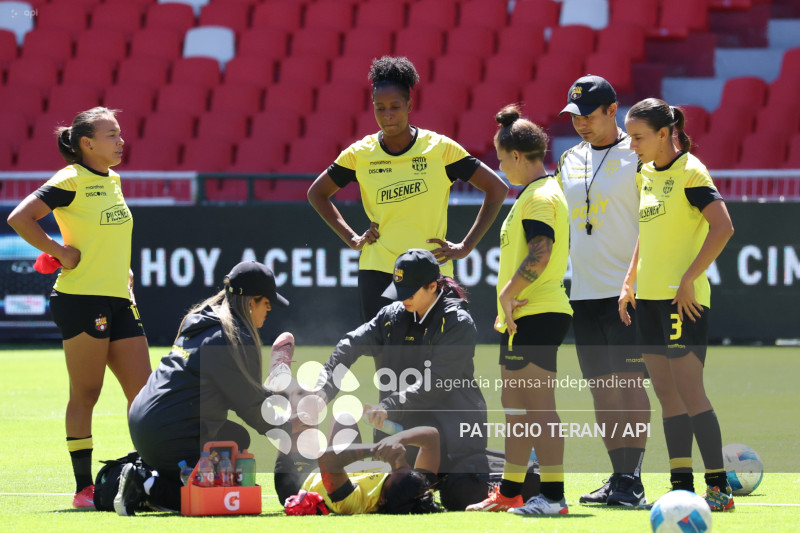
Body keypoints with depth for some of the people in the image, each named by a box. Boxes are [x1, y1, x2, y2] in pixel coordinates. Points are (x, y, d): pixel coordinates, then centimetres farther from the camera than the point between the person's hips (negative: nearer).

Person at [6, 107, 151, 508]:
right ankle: (84, 487, 1)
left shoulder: (113, 181, 15)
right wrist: (59, 252, -14)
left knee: (142, 392, 4)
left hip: (119, 300, 8)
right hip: (82, 298, -8)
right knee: (85, 395, -3)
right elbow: (19, 218, -16)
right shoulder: (71, 181, -9)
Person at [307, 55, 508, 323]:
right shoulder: (359, 154, 3)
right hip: (377, 272, 1)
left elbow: (497, 188, 4)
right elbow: (317, 193, 19)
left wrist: (466, 246, -1)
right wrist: (351, 238, 8)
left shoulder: (441, 148, -2)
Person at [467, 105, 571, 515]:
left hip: (536, 315, -11)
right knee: (515, 404, 17)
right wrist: (509, 301, 21)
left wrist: (507, 293, -19)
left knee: (539, 405, -11)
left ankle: (552, 495, -12)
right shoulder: (535, 193, 19)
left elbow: (539, 254, -25)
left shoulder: (540, 196, -14)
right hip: (525, 316, 11)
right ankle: (510, 492, 24)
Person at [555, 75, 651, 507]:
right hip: (583, 291, 6)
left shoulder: (636, 156, -5)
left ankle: (632, 479, -10)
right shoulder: (571, 160, 14)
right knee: (601, 386, 7)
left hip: (626, 289, -6)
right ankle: (617, 476, 12)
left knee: (630, 381, -10)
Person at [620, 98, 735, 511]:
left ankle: (719, 487, -7)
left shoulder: (689, 172, -10)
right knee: (667, 394, 6)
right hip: (650, 297, 8)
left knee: (688, 391, -10)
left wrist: (689, 279, -20)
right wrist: (629, 282, 16)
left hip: (681, 298, -8)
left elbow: (723, 228, -19)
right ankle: (682, 486, 9)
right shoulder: (648, 175, 14)